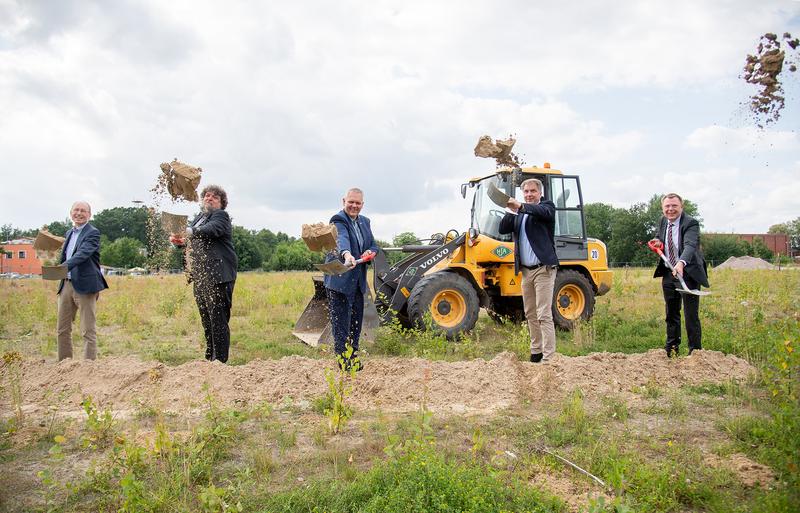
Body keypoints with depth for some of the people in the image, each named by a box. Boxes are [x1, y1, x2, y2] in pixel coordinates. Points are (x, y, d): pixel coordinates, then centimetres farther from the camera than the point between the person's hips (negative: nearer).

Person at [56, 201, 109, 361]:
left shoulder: (93, 233, -6)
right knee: (62, 329, 13)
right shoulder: (69, 233, 19)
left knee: (88, 331, -5)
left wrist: (65, 266, -36)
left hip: (85, 286, -8)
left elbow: (83, 253, -22)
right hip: (66, 284, 8)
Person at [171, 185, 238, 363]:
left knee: (218, 319, -8)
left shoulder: (221, 216, -4)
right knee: (206, 320, 14)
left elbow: (210, 230, -24)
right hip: (200, 276, 9)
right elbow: (191, 241, 21)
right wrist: (178, 239, 0)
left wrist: (189, 232, -36)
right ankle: (210, 357, 23)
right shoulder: (199, 217, 21)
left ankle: (220, 360, -4)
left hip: (218, 276, -9)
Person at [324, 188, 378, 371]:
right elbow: (342, 239, -32)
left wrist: (370, 252, -6)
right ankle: (343, 357, 5)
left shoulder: (364, 222, 14)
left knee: (356, 319, 13)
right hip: (339, 279, -7)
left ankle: (353, 355, 25)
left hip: (358, 280, 8)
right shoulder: (339, 220, -10)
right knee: (341, 320, -3)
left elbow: (374, 246, 18)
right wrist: (347, 254, -52)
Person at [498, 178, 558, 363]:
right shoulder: (519, 214, 16)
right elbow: (503, 229, 5)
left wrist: (520, 206, -37)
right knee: (530, 314, 14)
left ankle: (548, 356, -8)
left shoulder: (547, 206, 0)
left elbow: (543, 212, -23)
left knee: (544, 315, -10)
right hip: (526, 271, 7)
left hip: (543, 269, -6)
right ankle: (536, 352, 26)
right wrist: (511, 211, -12)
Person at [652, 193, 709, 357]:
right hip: (668, 274, 6)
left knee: (691, 315, -3)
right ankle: (671, 349, 28)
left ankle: (695, 351, 9)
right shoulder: (663, 222, 4)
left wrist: (681, 263, -54)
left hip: (688, 273, -6)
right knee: (671, 314, 16)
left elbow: (690, 245, -36)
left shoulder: (691, 223, -17)